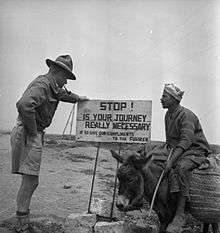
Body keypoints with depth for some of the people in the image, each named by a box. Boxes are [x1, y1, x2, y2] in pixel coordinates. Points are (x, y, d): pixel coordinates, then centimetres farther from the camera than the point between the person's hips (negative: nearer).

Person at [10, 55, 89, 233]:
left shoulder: (52, 87, 17)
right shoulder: (42, 84, -16)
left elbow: (62, 94, 43)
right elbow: (24, 105, -33)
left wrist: (77, 98, 52)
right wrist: (33, 130, -23)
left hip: (35, 137, 10)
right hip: (28, 136, -10)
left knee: (31, 182, 11)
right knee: (30, 181, -9)